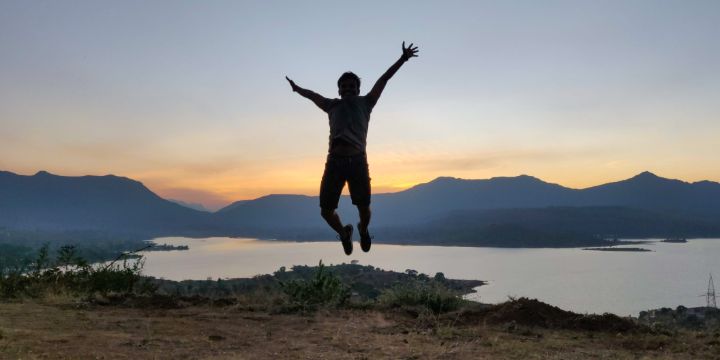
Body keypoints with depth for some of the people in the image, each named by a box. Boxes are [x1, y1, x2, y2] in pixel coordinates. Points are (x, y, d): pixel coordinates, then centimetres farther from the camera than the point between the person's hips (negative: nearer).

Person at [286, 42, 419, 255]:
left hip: (357, 161, -2)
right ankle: (343, 233, 30)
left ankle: (363, 230, 31)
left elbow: (383, 80, 15)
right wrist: (296, 88, 54)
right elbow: (312, 95, 39)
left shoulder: (365, 103, 17)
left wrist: (402, 59, 15)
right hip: (335, 162, 2)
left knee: (363, 207, -4)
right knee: (326, 210, -1)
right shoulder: (332, 106, 22)